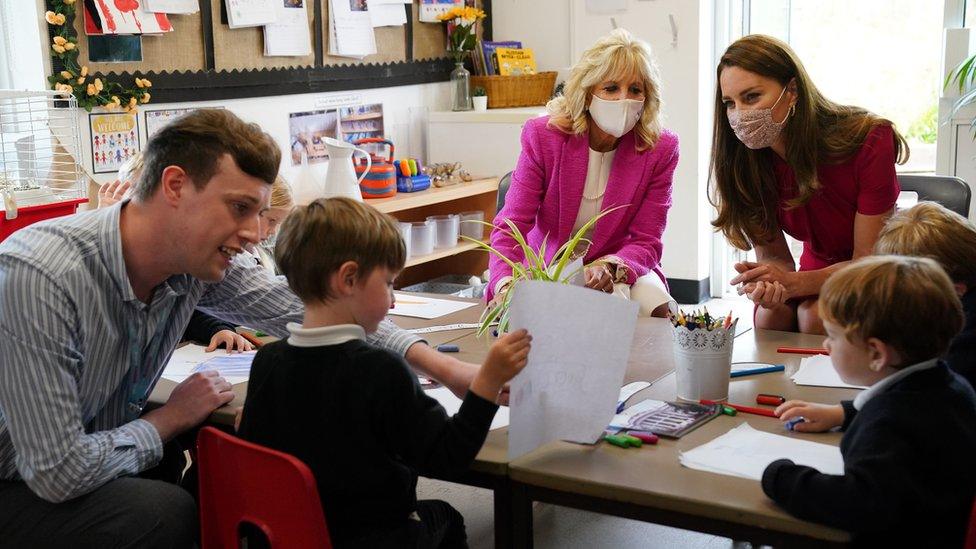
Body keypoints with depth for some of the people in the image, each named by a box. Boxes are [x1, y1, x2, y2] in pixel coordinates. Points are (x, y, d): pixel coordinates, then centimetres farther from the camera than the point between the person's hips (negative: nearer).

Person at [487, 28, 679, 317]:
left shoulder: (660, 149, -11)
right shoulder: (542, 136, -14)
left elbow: (646, 242, -9)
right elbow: (510, 227, -16)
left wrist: (610, 268, -33)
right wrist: (505, 285, -37)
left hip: (621, 269, 1)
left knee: (657, 309, -28)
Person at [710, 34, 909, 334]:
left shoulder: (868, 141, -27)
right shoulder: (746, 161, -15)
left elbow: (870, 261, -23)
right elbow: (771, 253, -9)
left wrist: (794, 282, -39)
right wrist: (765, 285, -35)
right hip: (820, 273, 3)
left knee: (816, 315, -31)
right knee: (770, 314, -28)